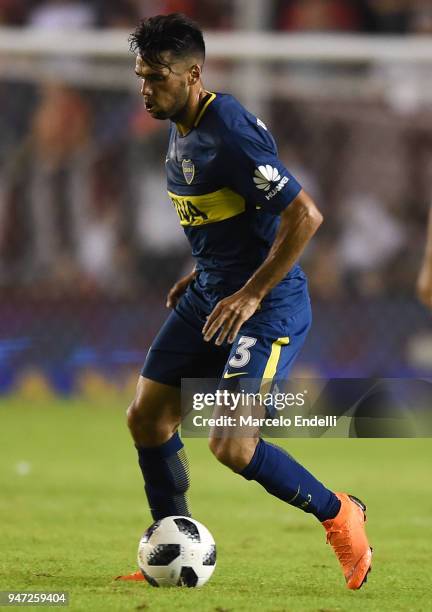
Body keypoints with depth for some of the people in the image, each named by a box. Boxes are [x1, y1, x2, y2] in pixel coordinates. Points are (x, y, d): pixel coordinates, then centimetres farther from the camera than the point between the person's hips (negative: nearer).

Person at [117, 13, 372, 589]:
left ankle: (339, 515, 6)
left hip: (268, 307, -10)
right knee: (146, 417, 6)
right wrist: (200, 275, 15)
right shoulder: (180, 130, 7)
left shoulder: (229, 135, -24)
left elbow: (305, 215, -27)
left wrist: (251, 295, -25)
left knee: (230, 445, -17)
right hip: (209, 298, 10)